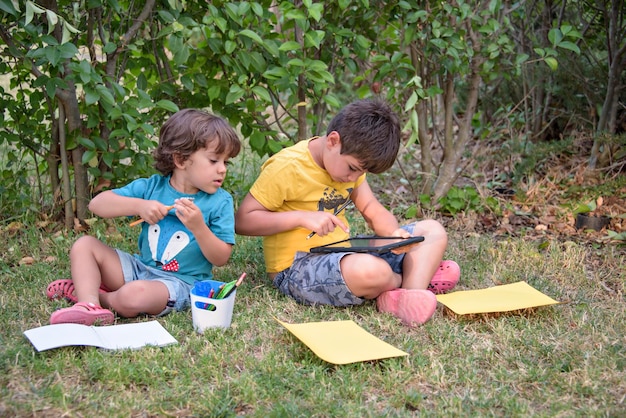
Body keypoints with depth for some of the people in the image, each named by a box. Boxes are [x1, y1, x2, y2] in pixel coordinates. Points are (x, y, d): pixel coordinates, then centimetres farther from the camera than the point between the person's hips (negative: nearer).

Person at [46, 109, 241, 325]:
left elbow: (220, 258, -9)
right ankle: (88, 304, -22)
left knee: (133, 295, -34)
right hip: (140, 267, 5)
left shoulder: (220, 202, -7)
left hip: (180, 282, -5)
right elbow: (97, 204, -5)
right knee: (84, 245, -2)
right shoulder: (151, 187, 0)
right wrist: (139, 206, -21)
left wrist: (198, 226, -26)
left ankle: (84, 290, -4)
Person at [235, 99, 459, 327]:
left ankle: (406, 298, -23)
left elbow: (373, 210, 9)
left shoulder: (350, 159, 6)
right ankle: (418, 275, -3)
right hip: (297, 267, -8)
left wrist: (394, 233, -13)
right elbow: (242, 221, -16)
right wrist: (302, 217, -25)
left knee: (432, 231, 4)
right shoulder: (286, 168, -17)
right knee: (369, 270, -40)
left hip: (344, 253, 9)